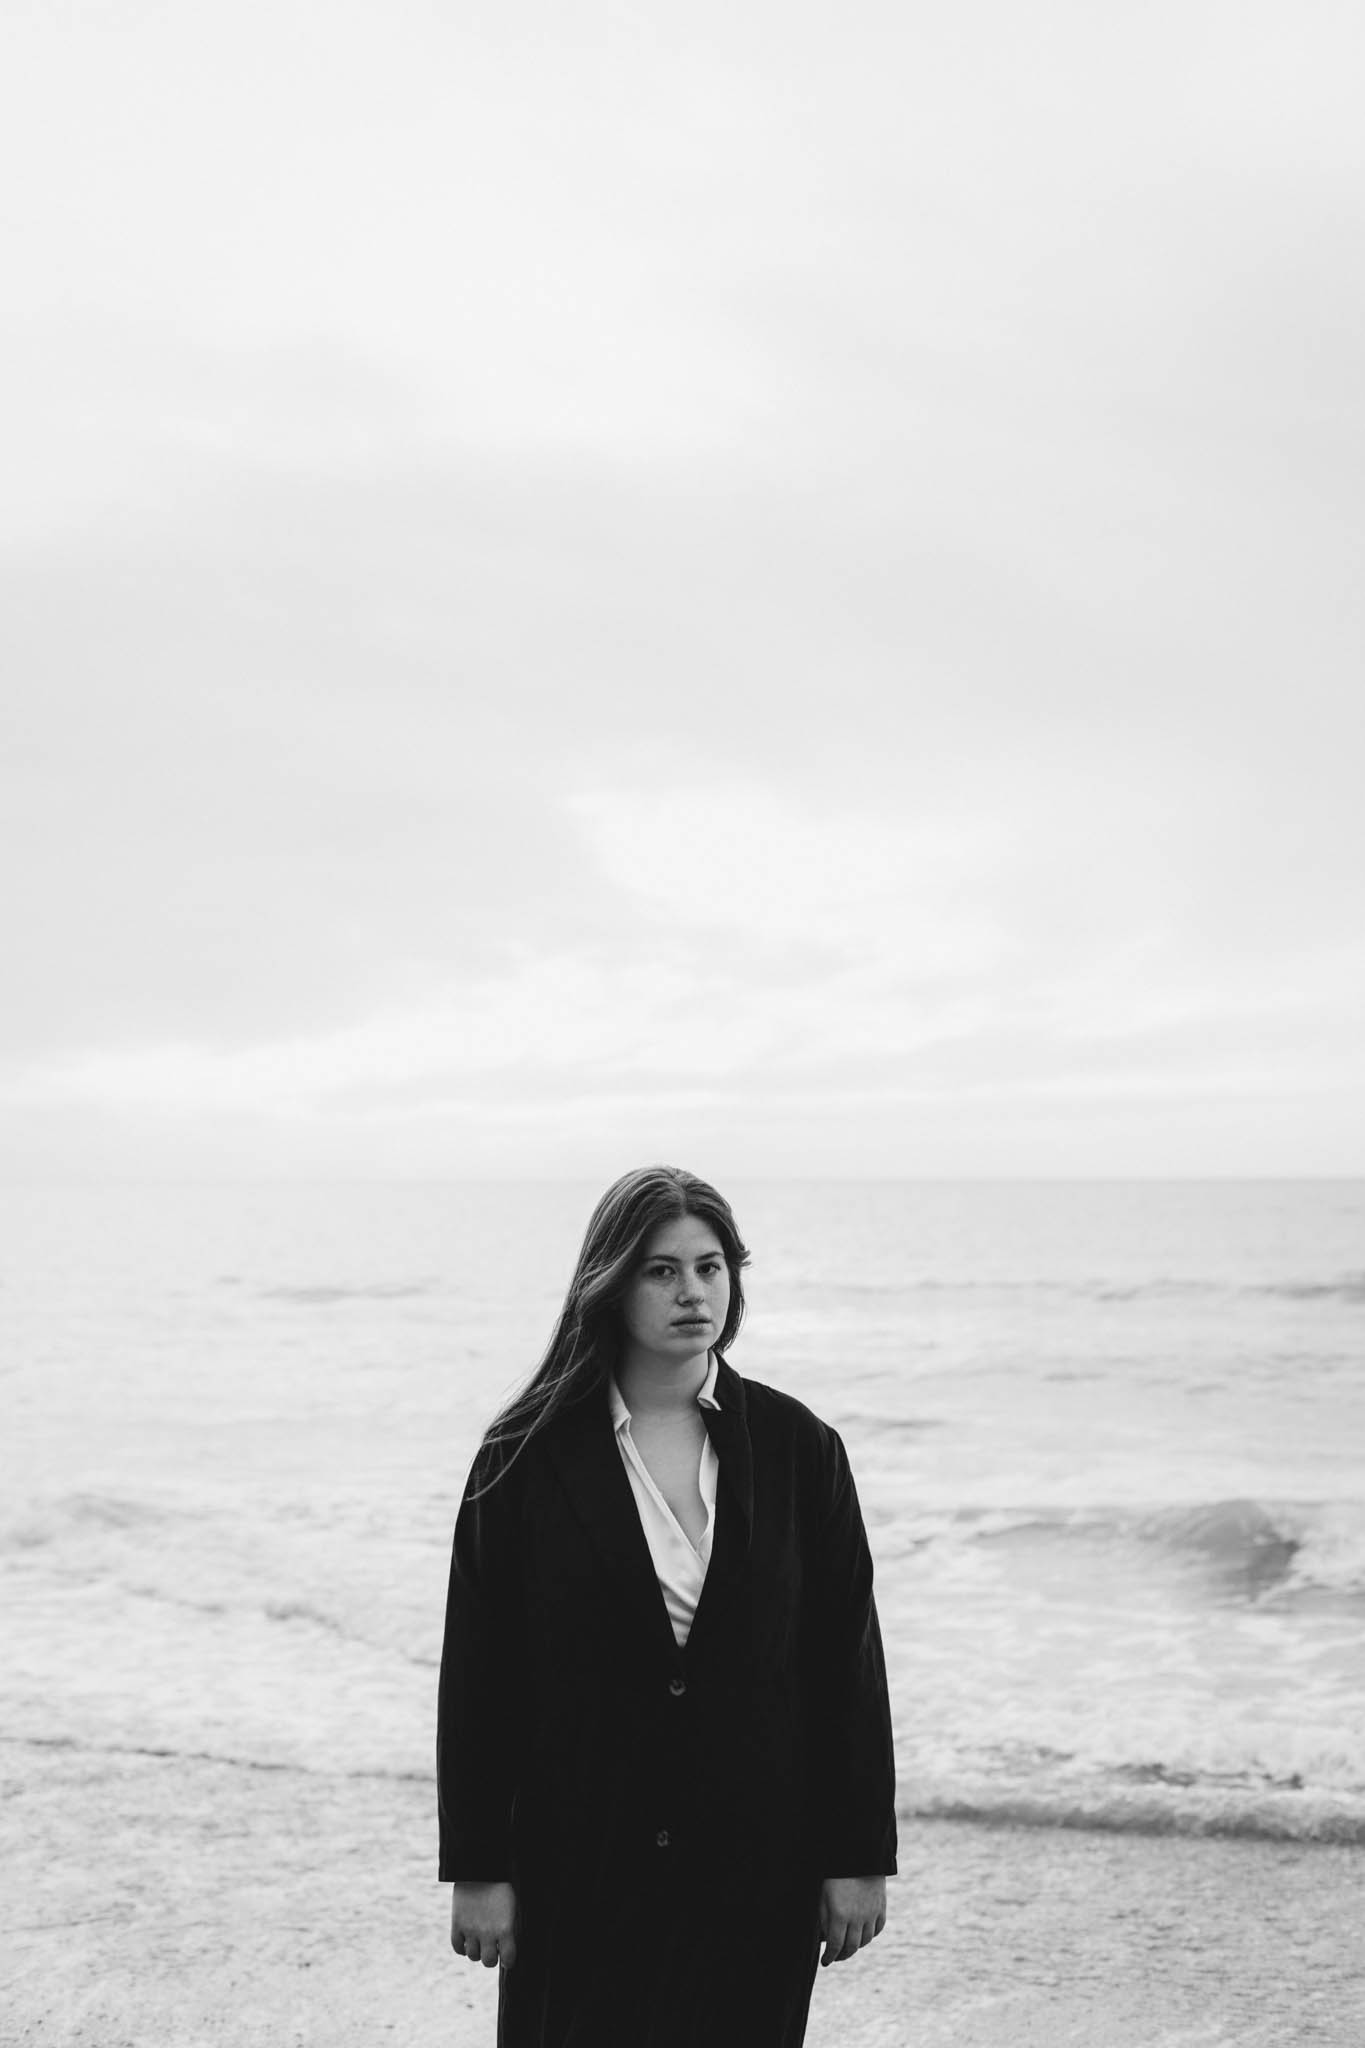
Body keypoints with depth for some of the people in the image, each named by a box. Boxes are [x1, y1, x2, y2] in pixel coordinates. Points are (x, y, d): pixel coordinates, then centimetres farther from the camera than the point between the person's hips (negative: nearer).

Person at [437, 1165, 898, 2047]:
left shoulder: (797, 1447, 0)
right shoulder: (529, 1457, -3)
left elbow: (849, 1654, 2)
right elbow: (476, 1669, -2)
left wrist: (859, 1857, 0)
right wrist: (478, 1869, -4)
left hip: (755, 1866, 1)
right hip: (580, 1869, -1)